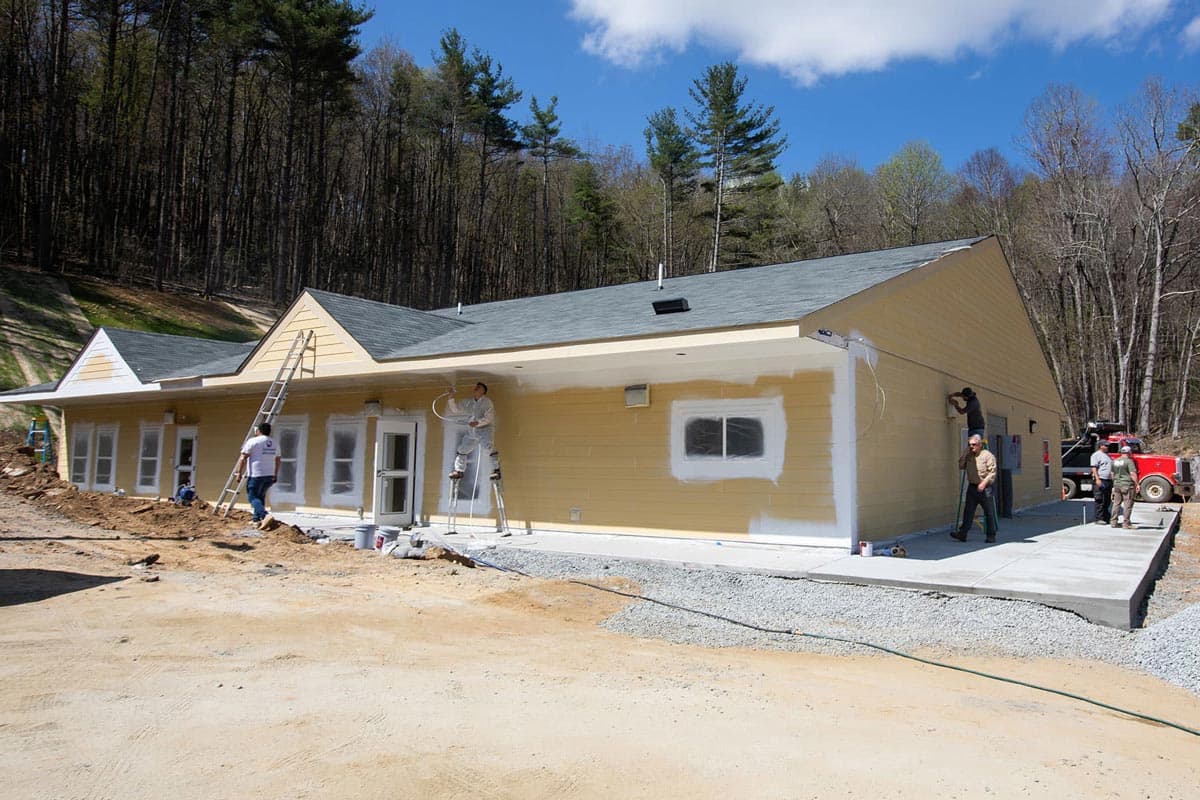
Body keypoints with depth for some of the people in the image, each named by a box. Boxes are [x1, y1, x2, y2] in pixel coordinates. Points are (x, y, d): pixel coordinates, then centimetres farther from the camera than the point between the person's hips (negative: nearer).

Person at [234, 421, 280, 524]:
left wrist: (239, 473, -6)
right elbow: (277, 460, 19)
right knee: (260, 496, 19)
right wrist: (275, 475, 26)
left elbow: (243, 458, -10)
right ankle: (256, 518, 19)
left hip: (255, 475, -6)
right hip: (269, 475, 6)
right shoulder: (274, 443, 13)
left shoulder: (253, 441, -6)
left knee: (252, 496, -1)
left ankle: (264, 515, -19)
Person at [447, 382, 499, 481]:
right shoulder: (469, 403, 13)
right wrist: (452, 397, 7)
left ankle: (496, 469, -15)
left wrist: (477, 423, -29)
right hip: (472, 432, 7)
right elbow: (455, 409, 19)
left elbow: (489, 417, -15)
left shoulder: (487, 401, -6)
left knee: (488, 448, -28)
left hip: (485, 429, -7)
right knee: (461, 449, 8)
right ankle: (458, 471, 24)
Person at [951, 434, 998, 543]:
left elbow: (992, 472, -10)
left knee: (989, 512, 4)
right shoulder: (968, 456, 12)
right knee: (968, 511, 1)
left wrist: (984, 483, -21)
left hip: (984, 488, -5)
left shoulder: (988, 455, -6)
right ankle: (962, 533, -1)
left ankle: (991, 535, 14)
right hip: (972, 487, 5)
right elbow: (961, 466, 11)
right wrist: (965, 452, 6)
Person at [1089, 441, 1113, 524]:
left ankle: (1106, 518, 16)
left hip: (1108, 480, 8)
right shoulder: (1096, 455, -5)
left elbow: (1111, 468, 27)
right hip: (1100, 481, -8)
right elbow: (1094, 468, -13)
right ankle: (1099, 518, -6)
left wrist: (1113, 479, 19)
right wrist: (1097, 479, -21)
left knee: (1107, 501, 10)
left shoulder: (1107, 455, 21)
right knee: (1100, 501, -8)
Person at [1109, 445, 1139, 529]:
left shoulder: (1115, 461, 11)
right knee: (1128, 504, -2)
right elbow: (1133, 474, -17)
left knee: (1116, 504, 10)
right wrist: (1137, 484, -13)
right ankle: (1127, 523, -1)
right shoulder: (1129, 461, -10)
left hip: (1117, 485, 6)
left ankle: (1114, 522, 11)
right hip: (1127, 485, -6)